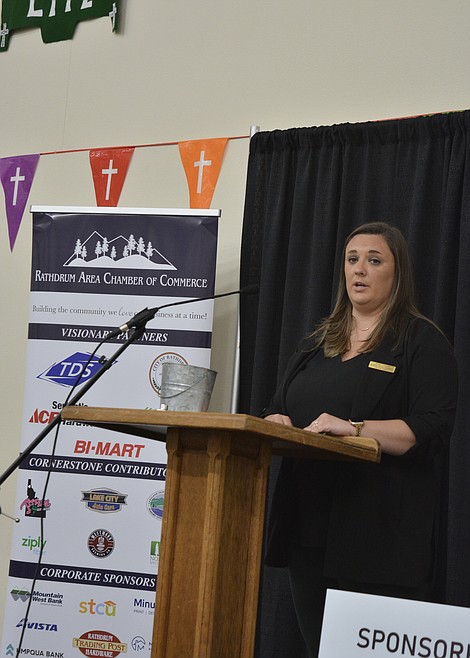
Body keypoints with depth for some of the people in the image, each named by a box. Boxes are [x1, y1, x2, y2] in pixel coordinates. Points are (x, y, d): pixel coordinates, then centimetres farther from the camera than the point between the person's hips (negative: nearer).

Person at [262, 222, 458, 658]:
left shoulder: (422, 341, 1)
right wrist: (276, 423, -3)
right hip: (311, 527, 6)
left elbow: (430, 430, -11)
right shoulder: (317, 343, 21)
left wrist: (355, 429, -23)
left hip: (380, 533, -6)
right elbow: (276, 410, 21)